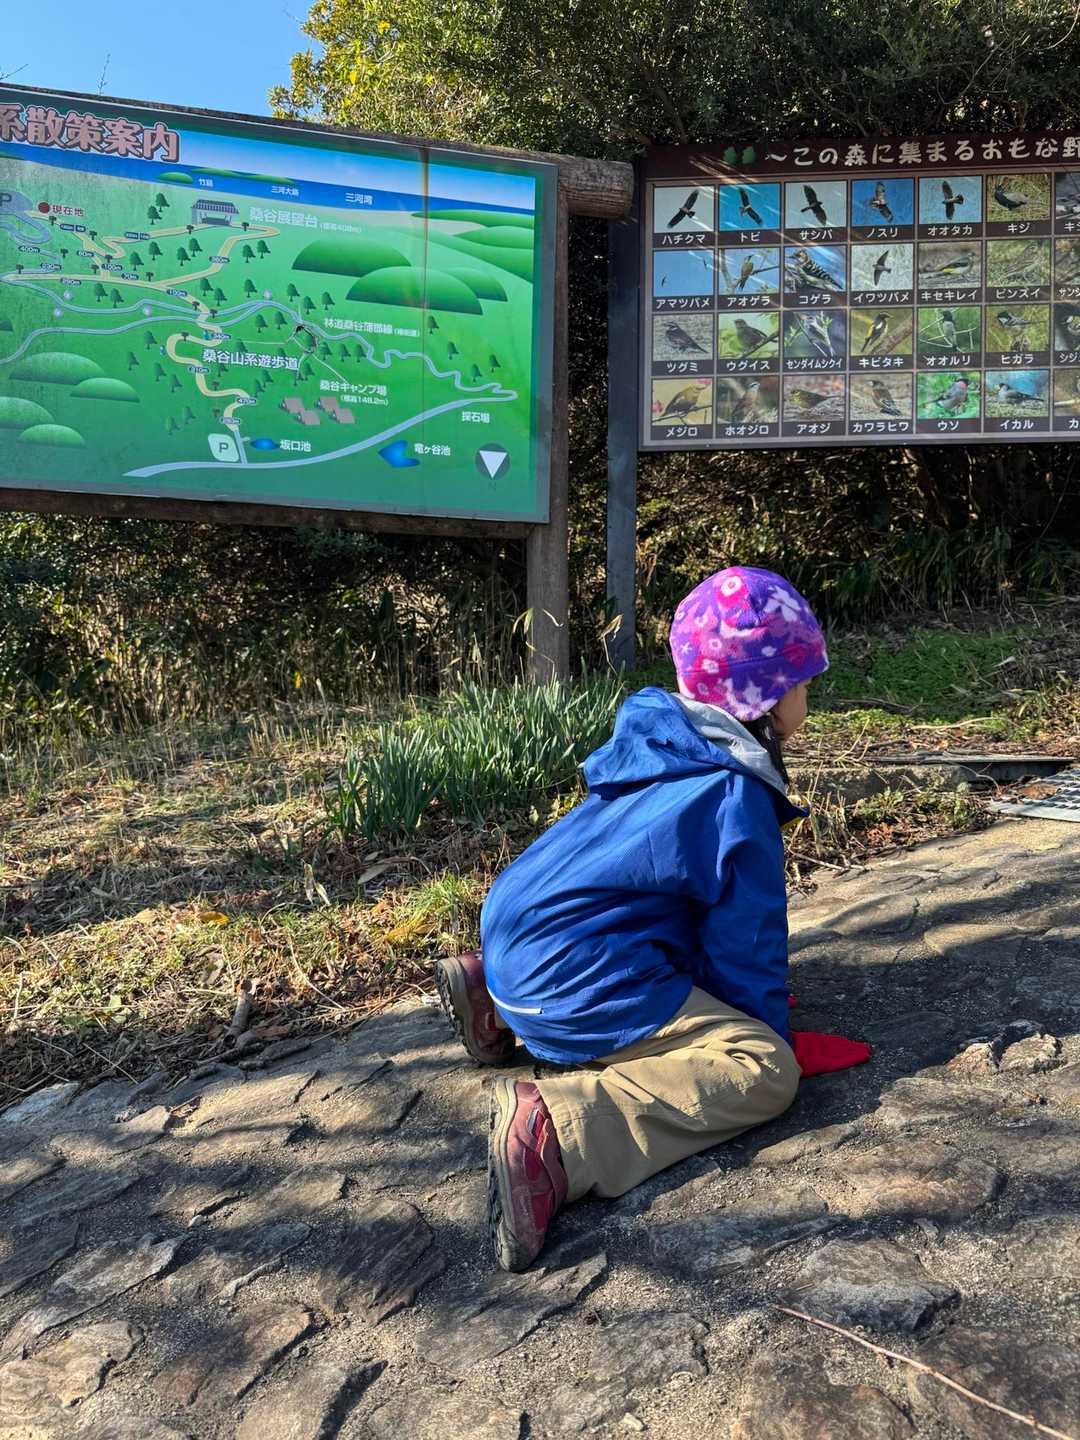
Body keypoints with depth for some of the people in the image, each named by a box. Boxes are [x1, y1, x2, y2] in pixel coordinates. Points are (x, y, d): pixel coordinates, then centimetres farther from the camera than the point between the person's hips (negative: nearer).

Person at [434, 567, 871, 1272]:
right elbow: (746, 937, -7)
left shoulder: (661, 742, 14)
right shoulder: (736, 798, -14)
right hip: (578, 988, -10)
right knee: (764, 1071, -13)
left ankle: (498, 1004, 20)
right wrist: (777, 1033, 10)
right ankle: (559, 1132, -28)